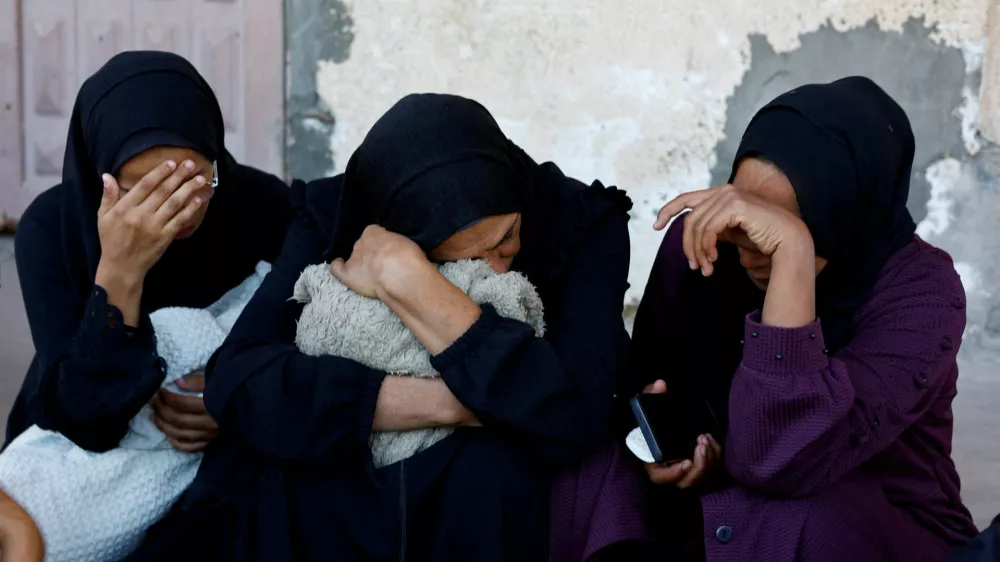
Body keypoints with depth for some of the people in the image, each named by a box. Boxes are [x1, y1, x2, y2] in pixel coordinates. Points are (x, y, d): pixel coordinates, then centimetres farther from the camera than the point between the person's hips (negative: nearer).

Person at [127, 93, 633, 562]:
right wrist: (450, 404, -29)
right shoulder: (335, 217, -12)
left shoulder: (583, 221, -15)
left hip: (504, 501, 0)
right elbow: (237, 381, -23)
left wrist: (408, 282, -31)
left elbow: (574, 420, -28)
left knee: (490, 472, -31)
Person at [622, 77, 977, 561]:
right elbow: (644, 381, 7)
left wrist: (793, 253, -39)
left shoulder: (917, 290, -21)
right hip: (704, 522, 3)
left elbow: (780, 458, -35)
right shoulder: (699, 243, -9)